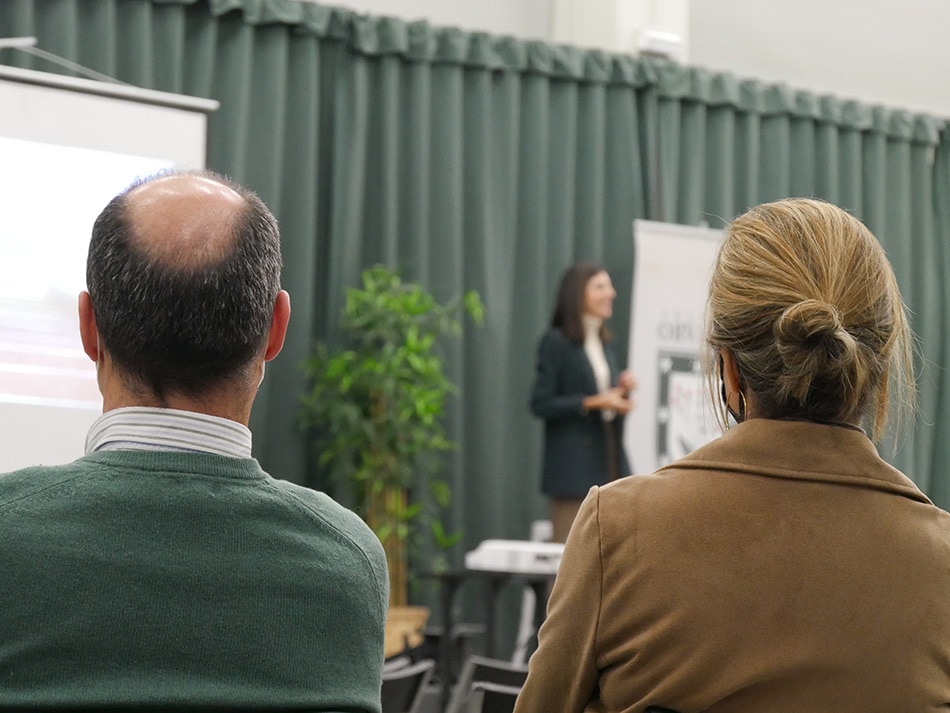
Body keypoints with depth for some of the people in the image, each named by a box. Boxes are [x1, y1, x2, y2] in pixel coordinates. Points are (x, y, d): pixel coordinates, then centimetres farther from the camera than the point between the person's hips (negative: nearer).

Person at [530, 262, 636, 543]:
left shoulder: (604, 344, 16)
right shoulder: (556, 342, -6)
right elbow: (541, 403, -12)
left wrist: (623, 390, 2)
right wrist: (592, 403, -18)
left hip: (608, 460, 7)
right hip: (573, 464, -7)